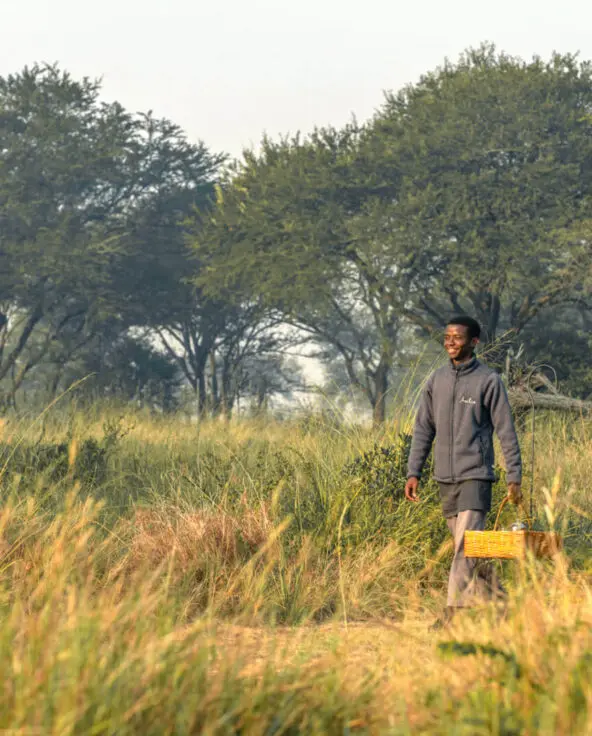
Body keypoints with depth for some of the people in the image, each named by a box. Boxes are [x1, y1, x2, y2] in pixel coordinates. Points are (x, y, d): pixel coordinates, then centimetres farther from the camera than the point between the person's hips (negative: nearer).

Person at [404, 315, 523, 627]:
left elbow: (506, 431, -3)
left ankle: (453, 611, -17)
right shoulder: (436, 380, 10)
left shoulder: (488, 380, -4)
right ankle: (496, 598, 23)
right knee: (463, 545, 10)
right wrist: (413, 473, 7)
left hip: (476, 475, -5)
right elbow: (423, 428, 13)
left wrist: (514, 477, -7)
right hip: (445, 477, 5)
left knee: (466, 546, -13)